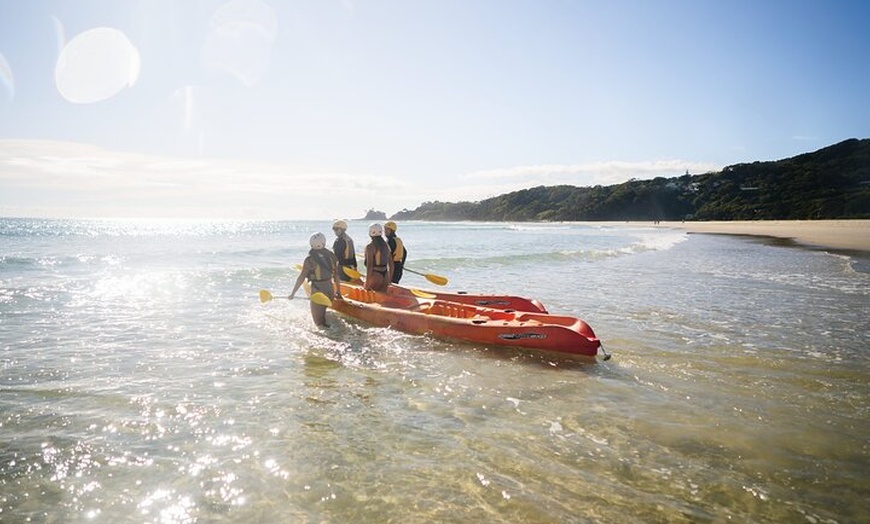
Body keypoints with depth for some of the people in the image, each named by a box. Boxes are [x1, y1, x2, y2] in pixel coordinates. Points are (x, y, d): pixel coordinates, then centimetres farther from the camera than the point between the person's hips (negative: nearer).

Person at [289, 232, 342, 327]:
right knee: (323, 312, 23)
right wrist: (338, 292, 13)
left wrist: (293, 293, -6)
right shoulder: (330, 256, 1)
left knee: (319, 321, 8)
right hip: (330, 289, 6)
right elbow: (336, 275, 5)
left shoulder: (310, 259, -14)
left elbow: (301, 278, -14)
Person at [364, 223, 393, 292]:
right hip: (385, 275, 6)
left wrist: (367, 282, -14)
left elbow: (369, 265, -18)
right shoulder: (386, 245, 8)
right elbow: (391, 264, 12)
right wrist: (390, 279, 20)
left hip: (375, 275, -6)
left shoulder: (370, 247, -12)